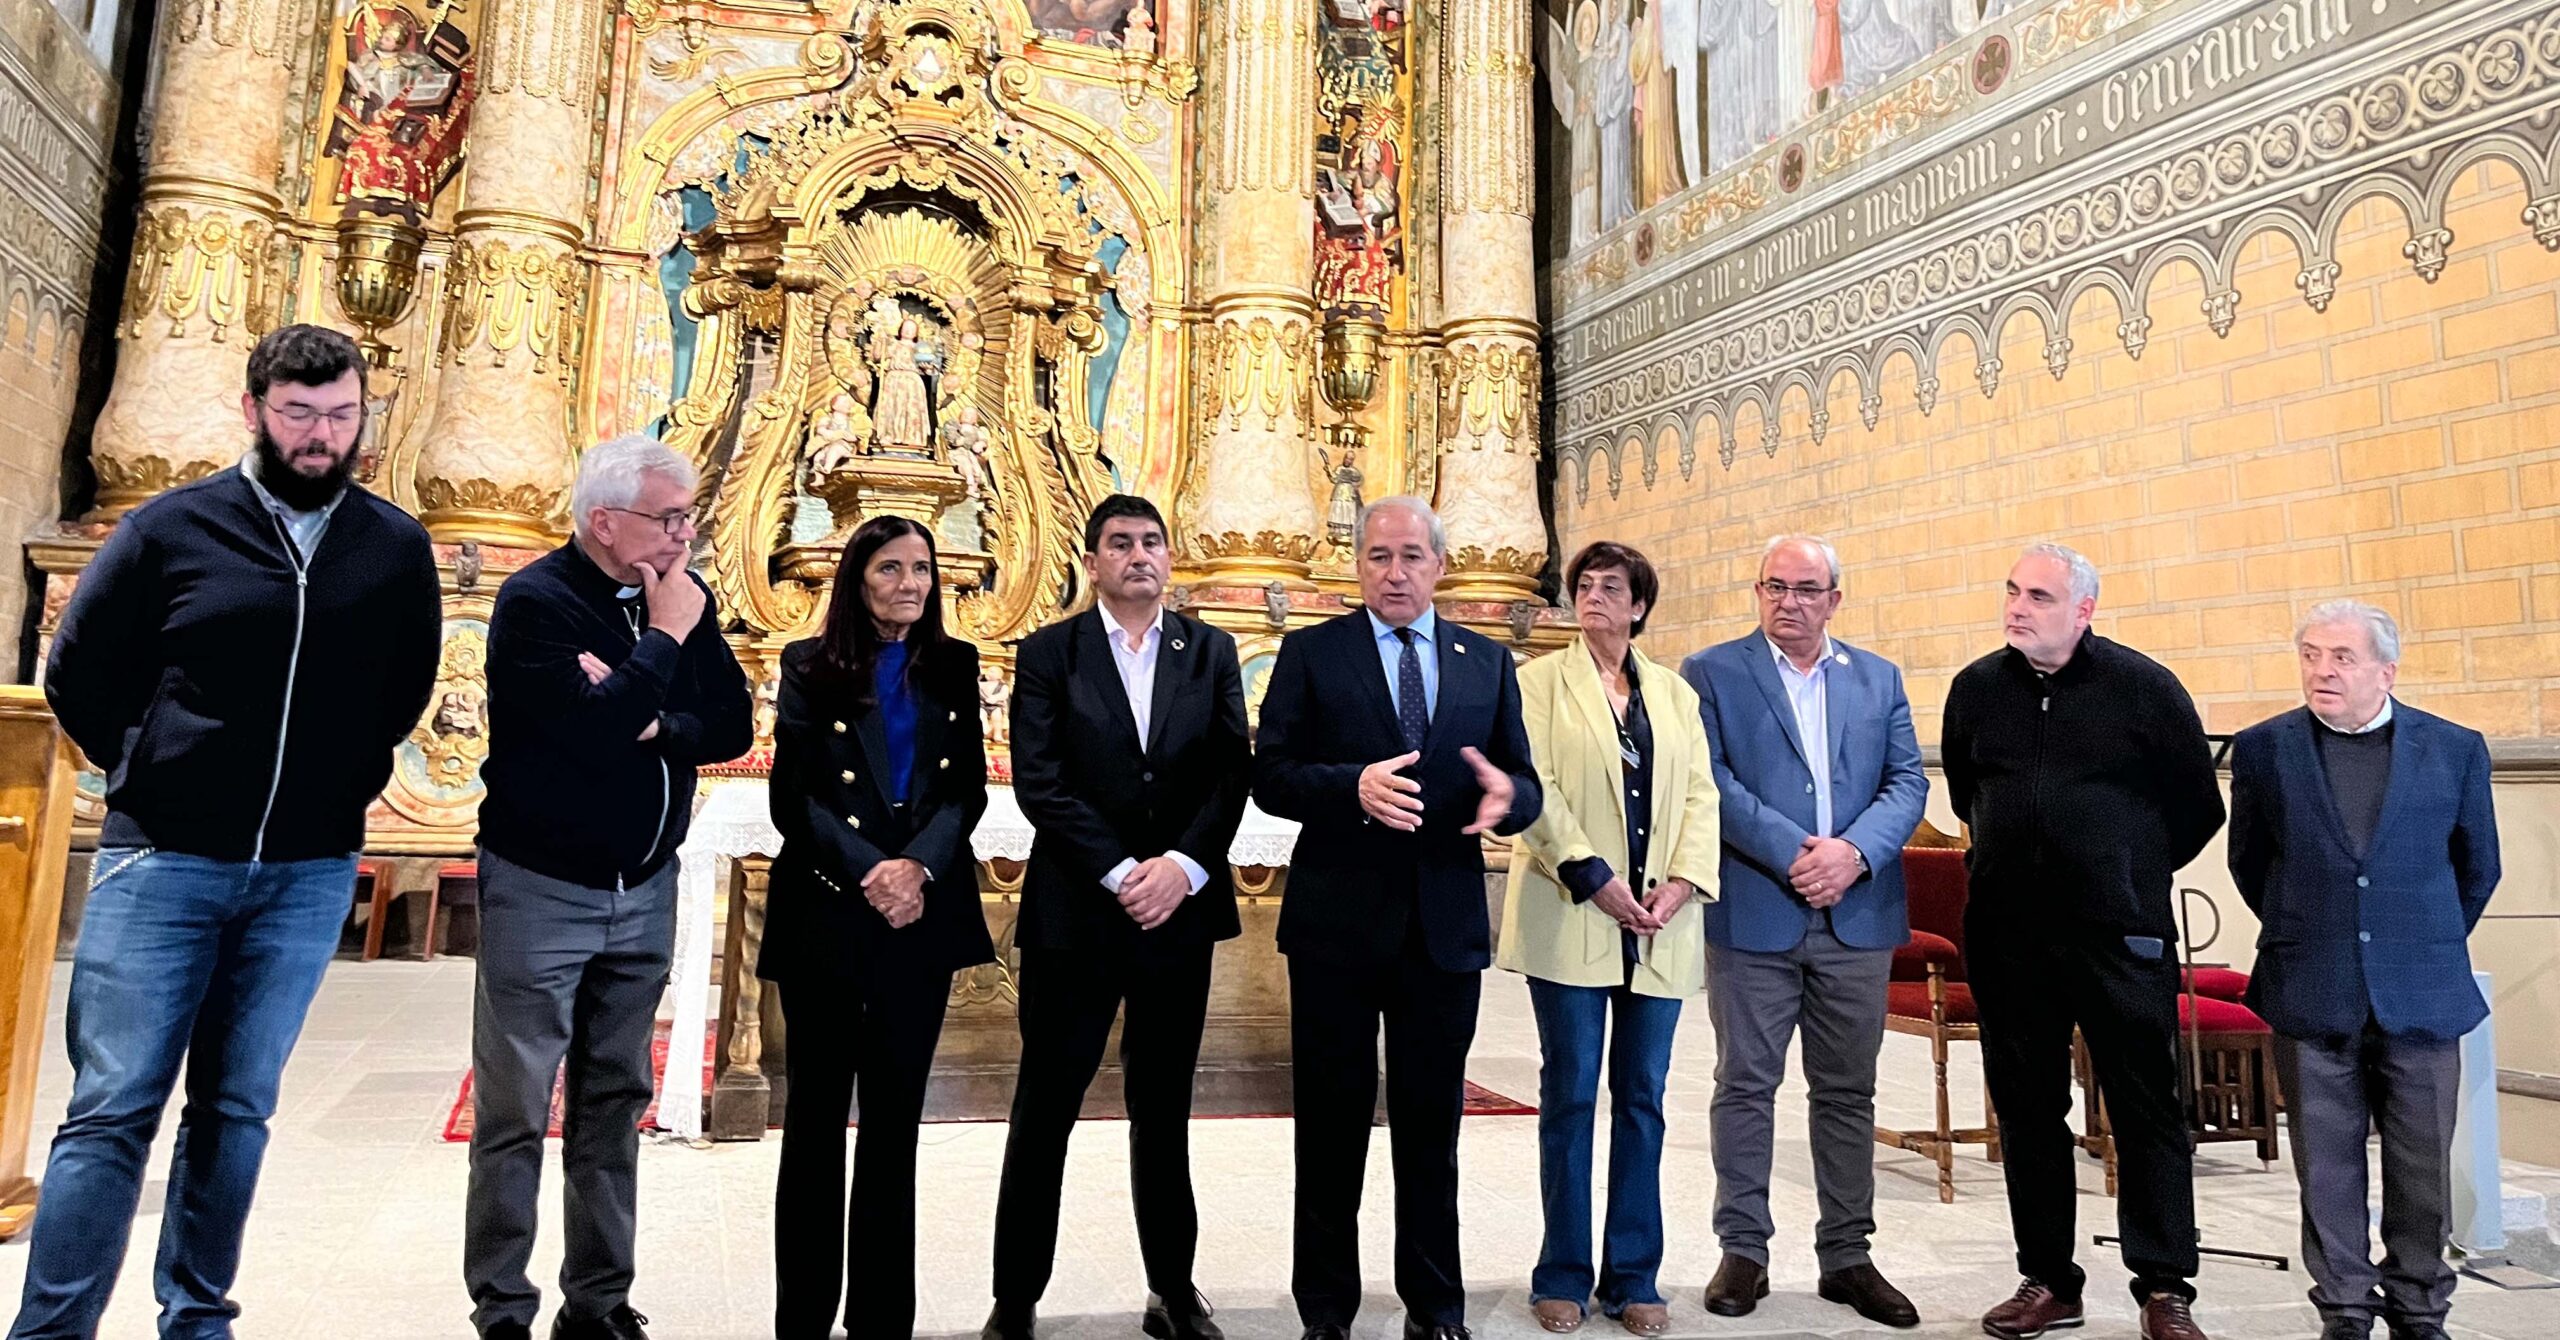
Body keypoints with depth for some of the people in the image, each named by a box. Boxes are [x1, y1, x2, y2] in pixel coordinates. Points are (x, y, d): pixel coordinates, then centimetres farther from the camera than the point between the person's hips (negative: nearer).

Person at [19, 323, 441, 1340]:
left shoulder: (398, 549, 3)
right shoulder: (172, 528, -2)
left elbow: (407, 690, 15)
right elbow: (76, 675, 5)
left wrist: (340, 786, 9)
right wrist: (154, 779, 7)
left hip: (308, 875, 2)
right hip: (163, 862, -1)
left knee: (237, 1108, 11)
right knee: (112, 1108, 0)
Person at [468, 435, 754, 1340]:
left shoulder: (682, 597, 4)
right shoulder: (536, 600, -13)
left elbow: (733, 726, -1)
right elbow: (592, 729, -26)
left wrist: (648, 720, -16)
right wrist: (664, 638, -18)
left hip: (646, 889, 6)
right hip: (542, 889, -5)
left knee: (615, 1102, 12)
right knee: (515, 1111, 4)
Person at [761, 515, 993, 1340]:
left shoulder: (953, 667, 8)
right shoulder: (811, 667, 1)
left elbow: (967, 788, 2)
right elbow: (793, 797, -5)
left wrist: (918, 868, -14)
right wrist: (869, 870, -17)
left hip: (921, 914, 2)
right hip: (826, 915, -2)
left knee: (895, 1118, 9)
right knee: (816, 1115, 6)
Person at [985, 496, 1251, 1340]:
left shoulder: (1210, 652, 8)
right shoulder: (1048, 654, 1)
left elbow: (1233, 771, 1)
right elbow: (1039, 784, -8)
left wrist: (1182, 865, -13)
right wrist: (1120, 873, -14)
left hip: (1180, 908, 2)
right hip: (1074, 912, -2)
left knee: (1164, 1108, 13)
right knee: (1045, 1108, 5)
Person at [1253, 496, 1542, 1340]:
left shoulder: (1488, 663, 8)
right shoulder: (1311, 653, 0)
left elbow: (1524, 786, 5)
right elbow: (1270, 775, -7)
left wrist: (1507, 795, -19)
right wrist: (1354, 787, -25)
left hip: (1446, 924, 2)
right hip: (1337, 921, -2)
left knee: (1432, 1125, 13)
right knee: (1332, 1122, 10)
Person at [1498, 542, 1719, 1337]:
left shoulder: (1675, 692, 14)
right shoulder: (1541, 680, 4)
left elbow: (1700, 794, 8)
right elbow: (1535, 787, -7)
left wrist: (1685, 881, -7)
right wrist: (1593, 877, -15)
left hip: (1660, 926, 3)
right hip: (1571, 917, -3)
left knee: (1642, 1099, 7)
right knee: (1570, 1096, 3)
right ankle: (1563, 1276, 14)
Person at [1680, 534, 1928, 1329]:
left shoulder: (1879, 679, 13)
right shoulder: (1711, 673, 2)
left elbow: (1907, 782, 5)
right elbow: (1711, 781, -8)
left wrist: (1853, 852, -13)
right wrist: (1793, 852, -16)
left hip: (1858, 917, 3)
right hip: (1753, 914, -3)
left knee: (1847, 1092, 10)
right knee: (1745, 1086, 4)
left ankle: (1847, 1255, 22)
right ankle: (1744, 1251, 16)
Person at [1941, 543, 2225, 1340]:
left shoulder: (2144, 687, -4)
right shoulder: (1977, 688, 5)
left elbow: (2198, 808, 5)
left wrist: (2134, 876, 10)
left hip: (2119, 933, -3)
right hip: (2005, 935, 3)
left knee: (2146, 1110, 3)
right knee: (2026, 1109, 10)